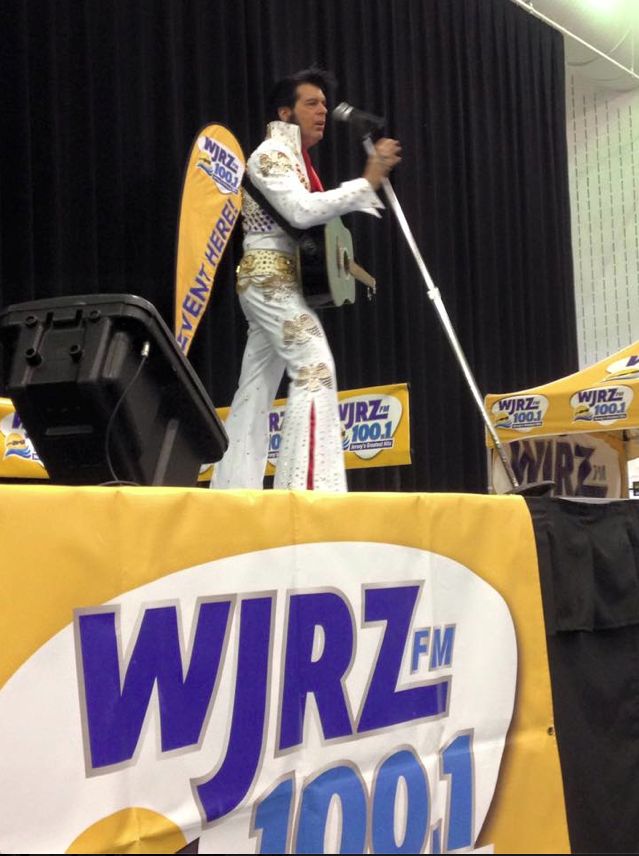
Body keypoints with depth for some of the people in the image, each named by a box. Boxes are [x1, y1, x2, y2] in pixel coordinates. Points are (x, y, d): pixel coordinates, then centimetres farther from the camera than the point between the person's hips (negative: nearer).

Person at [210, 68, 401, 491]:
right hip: (271, 279, -10)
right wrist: (367, 182, -27)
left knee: (256, 386, 7)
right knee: (315, 369, -20)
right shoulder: (272, 154, -10)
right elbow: (302, 211, -26)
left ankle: (233, 491, 9)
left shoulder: (294, 157, 21)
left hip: (277, 282, 10)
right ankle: (309, 489, -26)